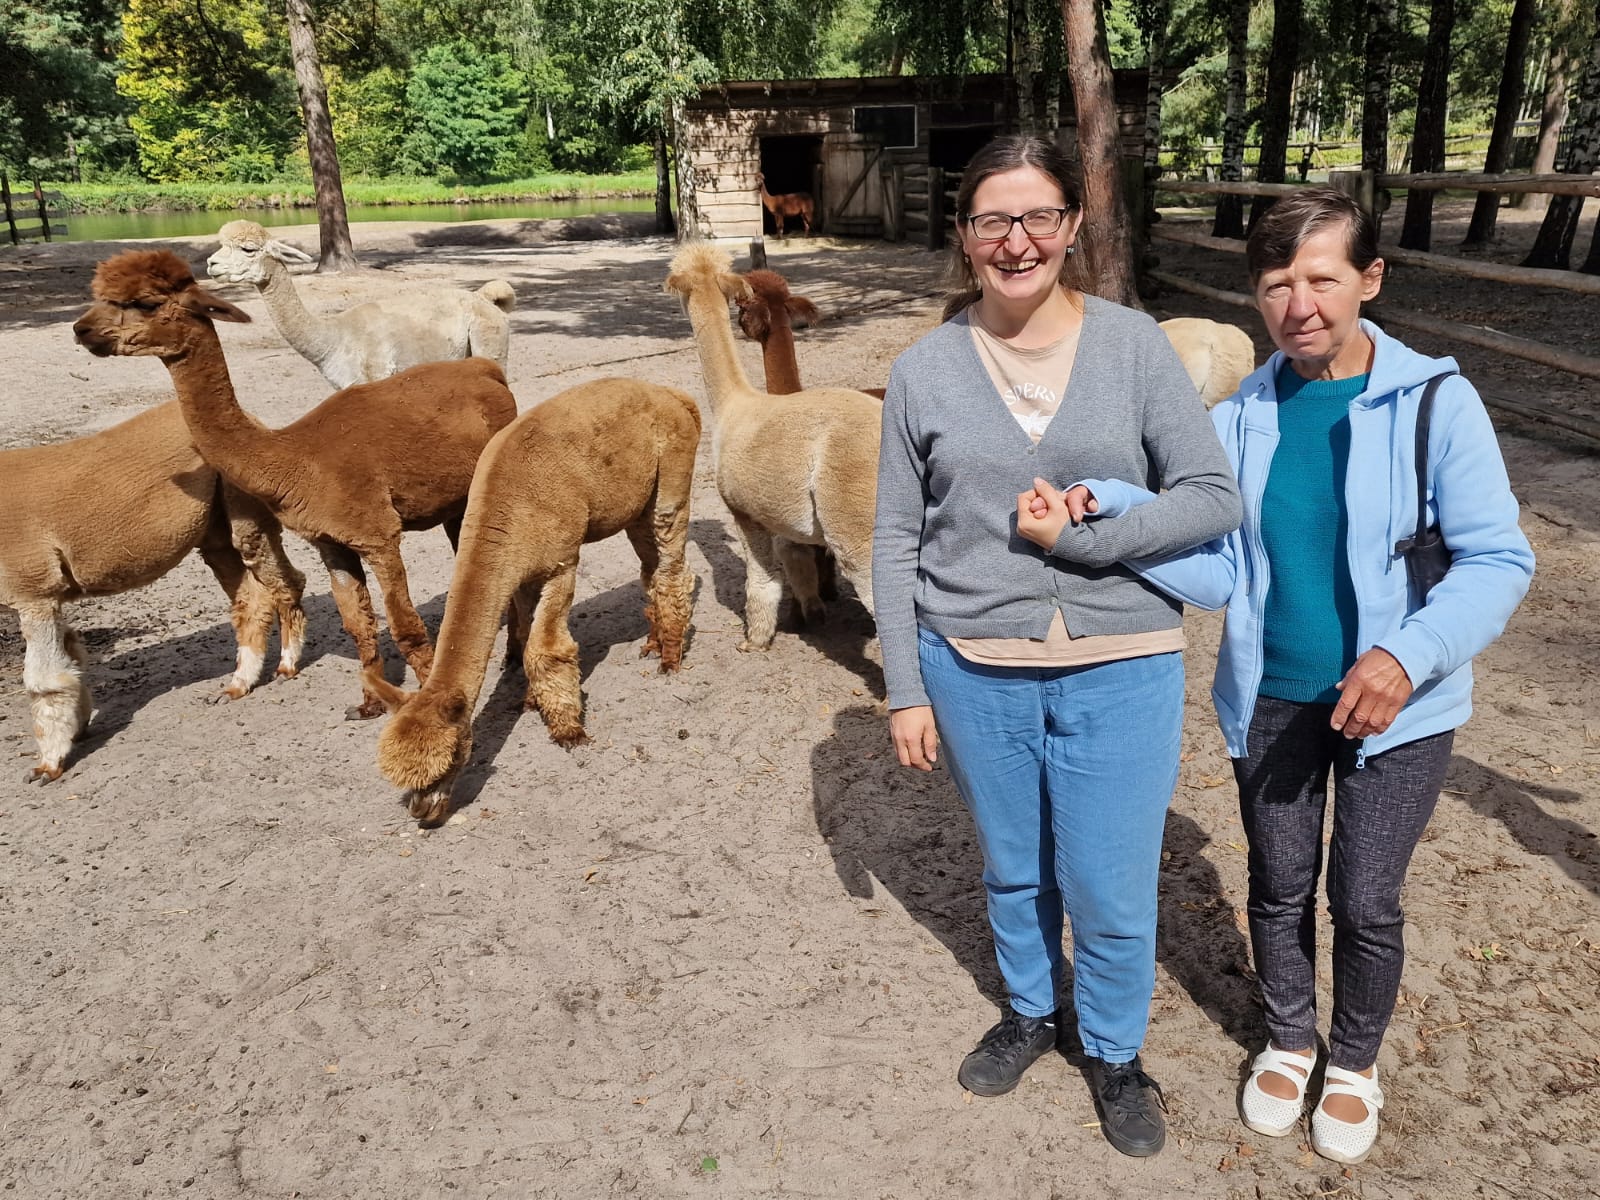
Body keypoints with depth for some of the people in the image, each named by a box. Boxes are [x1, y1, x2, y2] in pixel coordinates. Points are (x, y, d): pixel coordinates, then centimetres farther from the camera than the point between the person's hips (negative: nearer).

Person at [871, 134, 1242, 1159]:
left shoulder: (1134, 344, -4)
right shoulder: (926, 371, -3)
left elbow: (1214, 496, -6)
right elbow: (897, 542, 0)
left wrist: (1080, 537, -17)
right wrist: (906, 690, 0)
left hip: (1120, 669, -1)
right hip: (974, 669, 1)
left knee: (1111, 892, 9)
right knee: (1013, 870, 20)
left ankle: (1116, 1052, 38)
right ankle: (1031, 1011, 48)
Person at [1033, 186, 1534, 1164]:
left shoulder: (1434, 400, -13)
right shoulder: (1241, 418, -5)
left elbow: (1498, 558, -13)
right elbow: (1216, 572, -9)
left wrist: (1410, 654, -29)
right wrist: (1110, 513, -23)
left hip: (1394, 707, -2)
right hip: (1272, 699, 3)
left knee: (1365, 903, 10)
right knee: (1280, 887, 17)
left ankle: (1357, 1061, 40)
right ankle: (1289, 1041, 45)